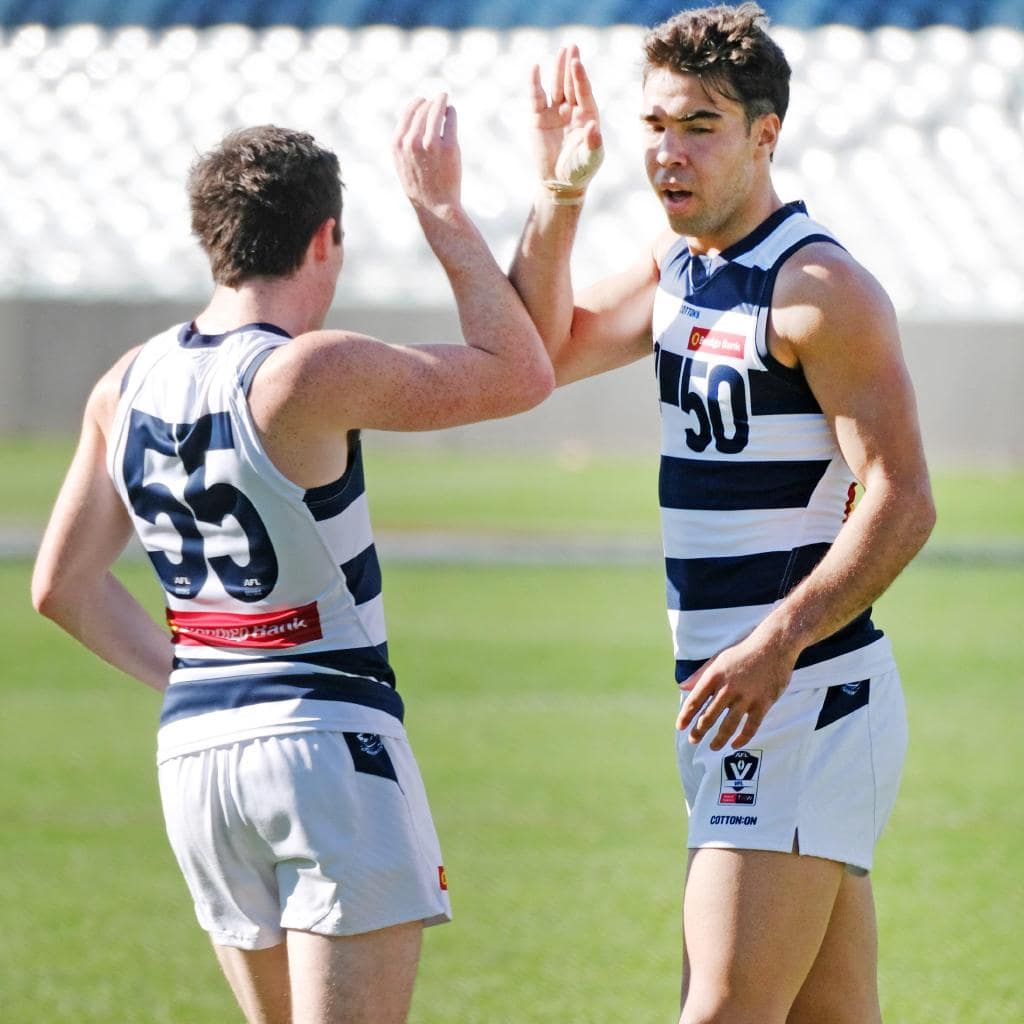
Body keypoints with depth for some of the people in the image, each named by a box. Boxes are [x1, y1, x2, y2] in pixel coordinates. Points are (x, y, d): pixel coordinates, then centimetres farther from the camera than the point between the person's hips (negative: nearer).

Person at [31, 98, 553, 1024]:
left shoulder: (127, 388, 7)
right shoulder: (307, 374, -15)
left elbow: (62, 587, 13)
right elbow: (519, 375, -6)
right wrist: (441, 210, -1)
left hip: (195, 749, 7)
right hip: (327, 742, -7)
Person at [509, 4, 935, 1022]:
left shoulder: (818, 288, -14)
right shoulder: (678, 268, 14)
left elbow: (900, 503, -18)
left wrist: (778, 643, -29)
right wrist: (558, 196, 7)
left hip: (804, 700, -9)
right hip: (742, 708, 9)